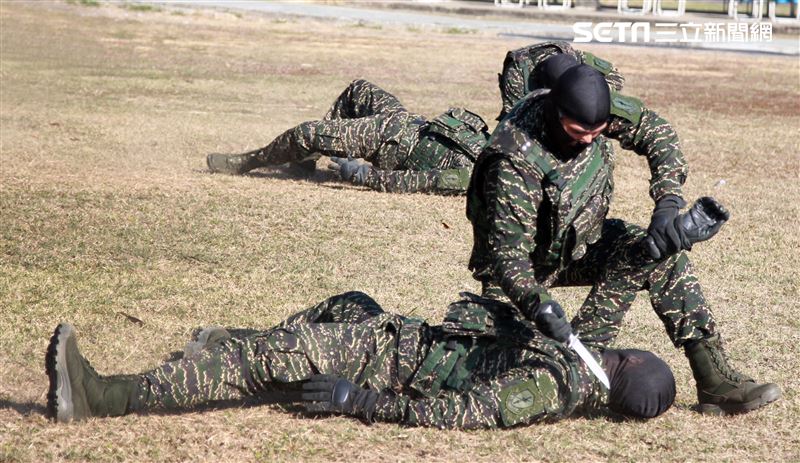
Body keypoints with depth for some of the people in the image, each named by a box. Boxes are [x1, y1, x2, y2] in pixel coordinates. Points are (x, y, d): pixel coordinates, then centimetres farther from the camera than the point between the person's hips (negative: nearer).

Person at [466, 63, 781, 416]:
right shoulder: (515, 162, -35)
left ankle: (715, 379, -18)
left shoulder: (594, 108, -19)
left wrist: (667, 204, -25)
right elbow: (509, 251, -38)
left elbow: (655, 132, -9)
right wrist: (538, 305, -57)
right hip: (531, 262, -5)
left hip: (579, 241, 5)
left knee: (661, 250, -19)